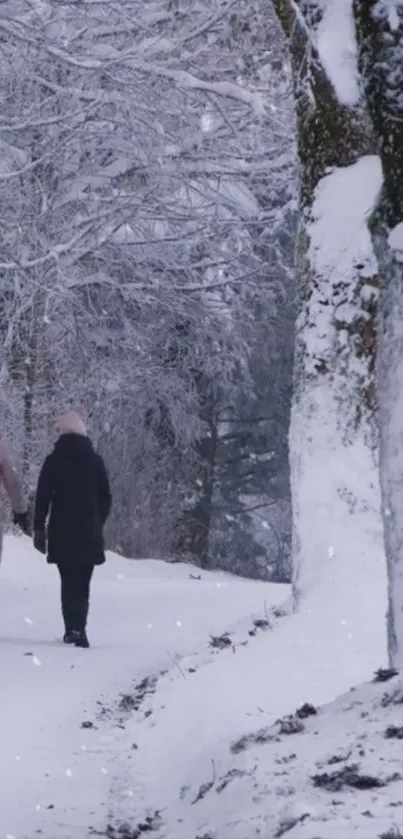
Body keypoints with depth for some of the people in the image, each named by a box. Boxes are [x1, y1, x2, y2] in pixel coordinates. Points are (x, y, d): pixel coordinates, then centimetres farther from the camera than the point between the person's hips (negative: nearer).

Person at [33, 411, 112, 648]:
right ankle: (78, 627, -3)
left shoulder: (53, 461, -1)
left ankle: (73, 627, -10)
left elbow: (42, 497, -2)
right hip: (89, 532, 0)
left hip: (61, 532, 0)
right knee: (82, 582, 8)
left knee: (69, 581, 4)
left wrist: (39, 529, 2)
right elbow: (106, 498, 4)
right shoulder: (95, 460, 2)